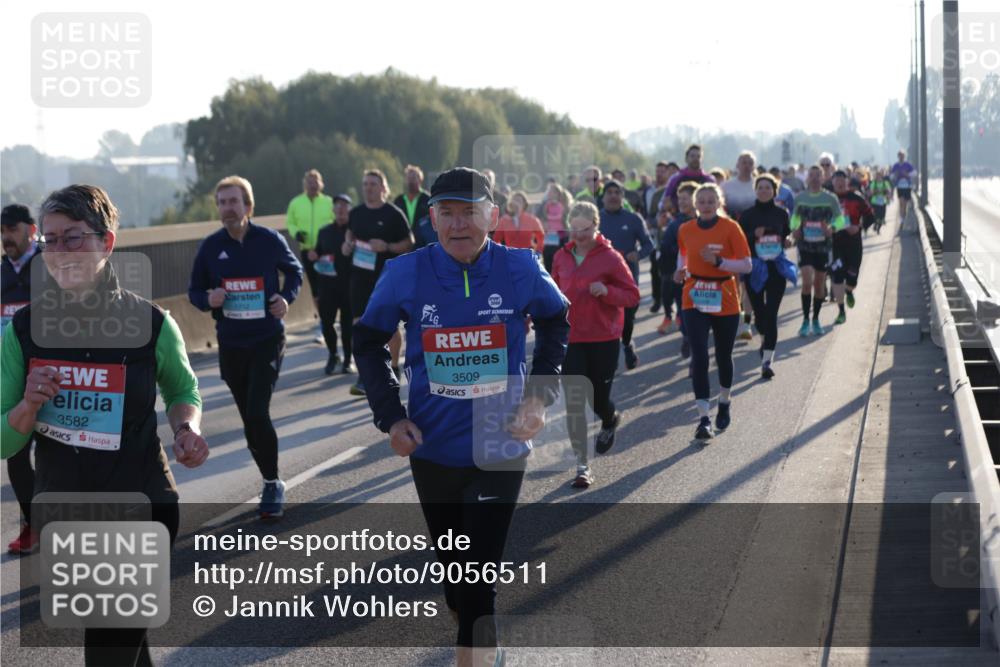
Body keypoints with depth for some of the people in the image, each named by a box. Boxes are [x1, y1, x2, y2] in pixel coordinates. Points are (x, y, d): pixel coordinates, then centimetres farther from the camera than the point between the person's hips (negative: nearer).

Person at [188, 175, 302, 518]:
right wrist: (208, 300, -13)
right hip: (230, 345, 3)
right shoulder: (211, 246, 0)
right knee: (250, 419, 9)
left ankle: (272, 485, 0)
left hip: (267, 341, -3)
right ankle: (272, 483, 25)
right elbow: (194, 291, 9)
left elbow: (294, 271, 13)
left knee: (257, 414, -15)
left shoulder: (270, 241, -5)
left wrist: (286, 297, -6)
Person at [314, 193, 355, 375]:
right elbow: (317, 253, 21)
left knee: (348, 322, 1)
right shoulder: (325, 232, 14)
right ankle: (332, 355, 23)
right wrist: (317, 258, 0)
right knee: (326, 320, 1)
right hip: (328, 283, 4)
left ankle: (348, 359, 15)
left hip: (349, 284, -4)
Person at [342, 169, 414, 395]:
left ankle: (394, 369, 27)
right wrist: (348, 245, 0)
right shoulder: (356, 213, 5)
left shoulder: (393, 214, -8)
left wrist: (386, 247, -21)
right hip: (360, 275, 4)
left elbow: (408, 243, -5)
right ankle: (364, 377, 0)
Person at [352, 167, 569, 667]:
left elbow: (556, 326, 8)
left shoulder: (520, 269, -11)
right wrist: (390, 416, -5)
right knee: (451, 563, 17)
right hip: (433, 448, 2)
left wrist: (540, 394, -2)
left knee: (480, 570, -7)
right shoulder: (405, 274, -11)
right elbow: (368, 343, 4)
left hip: (501, 449, -2)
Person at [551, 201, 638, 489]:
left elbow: (632, 296, -6)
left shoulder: (611, 257, -8)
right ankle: (582, 465, 2)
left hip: (604, 339, -2)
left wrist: (606, 291, -23)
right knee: (574, 403, -5)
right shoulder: (562, 257, 4)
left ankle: (610, 421, 48)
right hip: (569, 338, 3)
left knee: (598, 397, 9)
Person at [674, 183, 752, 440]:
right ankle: (704, 419, -13)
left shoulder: (730, 228, -8)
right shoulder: (685, 230, 2)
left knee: (723, 357, 14)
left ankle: (725, 403, 41)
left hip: (725, 302, -1)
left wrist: (718, 261, -22)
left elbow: (747, 265, -9)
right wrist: (682, 271, -2)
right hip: (695, 301, 1)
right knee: (699, 357, -13)